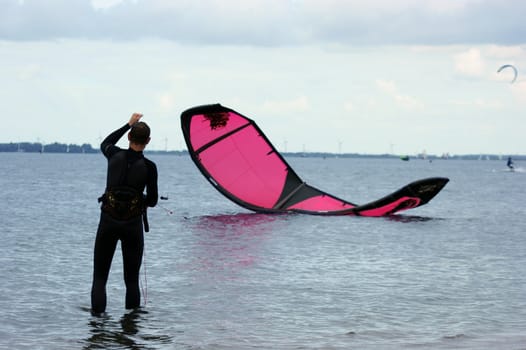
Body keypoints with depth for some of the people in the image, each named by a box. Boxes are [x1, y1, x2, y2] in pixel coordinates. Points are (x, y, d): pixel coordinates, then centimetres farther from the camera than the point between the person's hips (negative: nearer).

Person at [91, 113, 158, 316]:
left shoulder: (115, 156, -2)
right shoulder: (149, 167, -9)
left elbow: (105, 144, 23)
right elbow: (152, 201, -1)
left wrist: (128, 124, 25)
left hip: (108, 222, 1)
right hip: (133, 224, -1)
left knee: (99, 277, 7)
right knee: (132, 279, 10)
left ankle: (98, 315, -7)